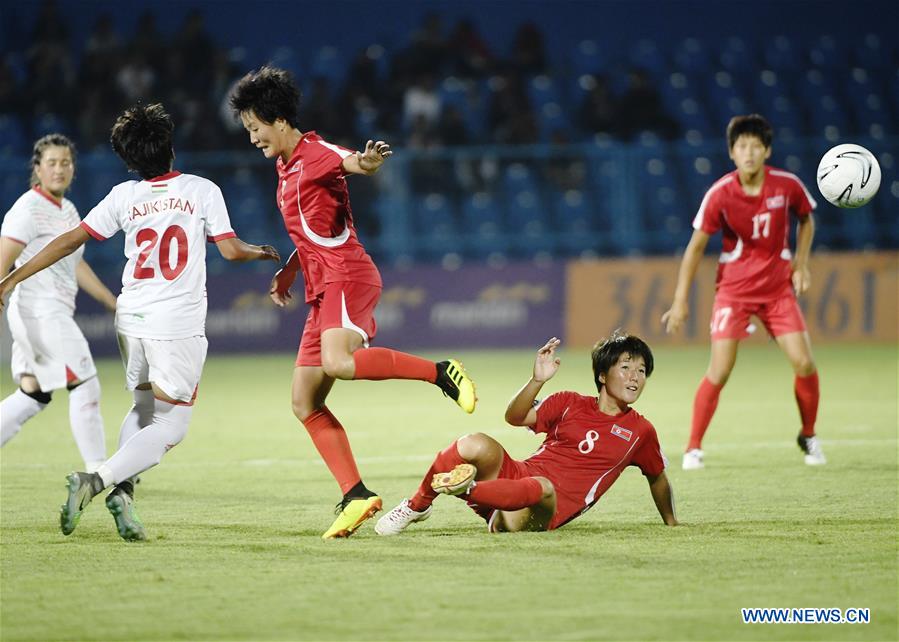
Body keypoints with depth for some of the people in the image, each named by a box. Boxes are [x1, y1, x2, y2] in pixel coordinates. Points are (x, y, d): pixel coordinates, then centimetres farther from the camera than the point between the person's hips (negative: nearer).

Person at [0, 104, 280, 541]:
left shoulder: (124, 196, 4)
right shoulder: (202, 190, -2)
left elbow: (70, 241, 2)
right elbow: (231, 250, -2)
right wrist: (262, 254, 20)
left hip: (131, 321, 4)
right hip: (179, 326, -4)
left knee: (143, 410, 23)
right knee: (169, 428, 0)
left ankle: (122, 488, 1)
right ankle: (97, 480, -19)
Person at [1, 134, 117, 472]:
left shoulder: (67, 210, 15)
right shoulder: (28, 210, -12)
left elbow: (76, 265, 26)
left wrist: (113, 303, 26)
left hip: (56, 313, 9)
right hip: (39, 311, -9)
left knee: (33, 395, 12)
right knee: (85, 387, -8)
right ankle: (96, 472, -4)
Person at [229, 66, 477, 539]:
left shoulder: (316, 155, -7)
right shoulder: (285, 167, 22)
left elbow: (349, 162, -29)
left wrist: (365, 162, -51)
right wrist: (288, 270, 28)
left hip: (347, 277, -10)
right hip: (322, 288, 10)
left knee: (337, 362, -35)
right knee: (304, 402, 3)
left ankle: (440, 371, -22)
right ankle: (356, 496, 1)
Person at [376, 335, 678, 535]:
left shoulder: (640, 431, 9)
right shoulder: (570, 404, 10)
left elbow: (658, 479, 24)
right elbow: (515, 417, -2)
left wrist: (672, 524, 24)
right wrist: (537, 380, -17)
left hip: (545, 513, -2)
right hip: (515, 475, 2)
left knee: (543, 487, -41)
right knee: (477, 446, -28)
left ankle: (468, 489, -42)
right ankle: (417, 506, -10)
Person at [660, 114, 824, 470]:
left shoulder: (787, 185, -9)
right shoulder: (720, 194, -15)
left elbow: (806, 219, 13)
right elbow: (696, 246, -7)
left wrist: (801, 263, 2)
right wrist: (680, 301, -8)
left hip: (778, 287, 2)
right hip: (733, 290, -2)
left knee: (804, 364, -7)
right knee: (720, 370, -12)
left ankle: (808, 437, 17)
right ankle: (693, 448, 1)